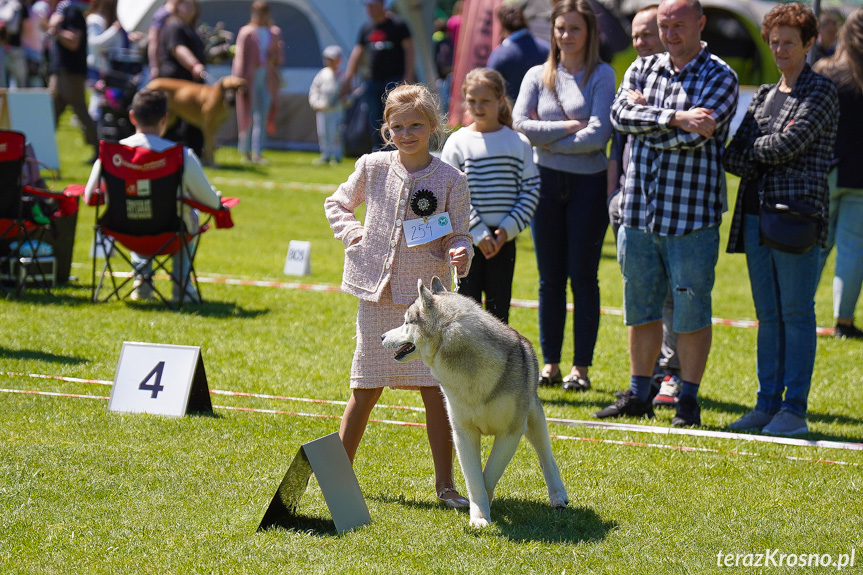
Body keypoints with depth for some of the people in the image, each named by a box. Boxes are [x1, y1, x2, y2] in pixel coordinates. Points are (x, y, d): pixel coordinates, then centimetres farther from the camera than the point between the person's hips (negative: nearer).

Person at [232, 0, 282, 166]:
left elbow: (279, 60, 13)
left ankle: (256, 153, -3)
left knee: (262, 117, -2)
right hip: (250, 77, -3)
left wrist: (275, 57, -11)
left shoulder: (275, 32, 10)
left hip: (267, 79, 3)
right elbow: (240, 59, -4)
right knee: (248, 115, 0)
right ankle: (244, 150, 13)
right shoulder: (246, 32, -1)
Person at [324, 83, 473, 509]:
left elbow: (457, 235, 2)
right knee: (365, 390, 6)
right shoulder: (373, 168, 3)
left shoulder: (450, 180, -3)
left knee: (435, 390, -3)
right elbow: (336, 204, 19)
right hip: (376, 294, 1)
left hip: (426, 297, -1)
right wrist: (350, 232, 1)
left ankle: (444, 484, 6)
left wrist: (459, 254, -20)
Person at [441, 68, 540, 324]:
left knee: (499, 309, 6)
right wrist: (478, 233, -13)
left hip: (504, 238, 1)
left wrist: (508, 229, -10)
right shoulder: (457, 143, -2)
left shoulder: (518, 143, 2)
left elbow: (531, 191, 1)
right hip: (467, 239, -1)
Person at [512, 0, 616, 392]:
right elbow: (520, 122, -6)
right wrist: (569, 127, -12)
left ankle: (581, 366, 7)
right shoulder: (538, 76, 7)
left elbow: (599, 134, -13)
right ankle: (550, 363, 14)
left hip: (588, 183, -3)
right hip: (547, 181, 3)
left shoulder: (602, 76, -3)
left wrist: (549, 139, -9)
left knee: (583, 276, 1)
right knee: (550, 277, 7)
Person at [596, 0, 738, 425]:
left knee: (692, 313, 1)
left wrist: (645, 113, -5)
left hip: (692, 215, -4)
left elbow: (693, 136, -17)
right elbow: (621, 115, -7)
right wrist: (675, 118, -17)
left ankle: (688, 399, 11)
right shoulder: (642, 69, 11)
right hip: (639, 211, 4)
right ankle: (638, 394, 23)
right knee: (641, 310, 12)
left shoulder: (720, 77, -3)